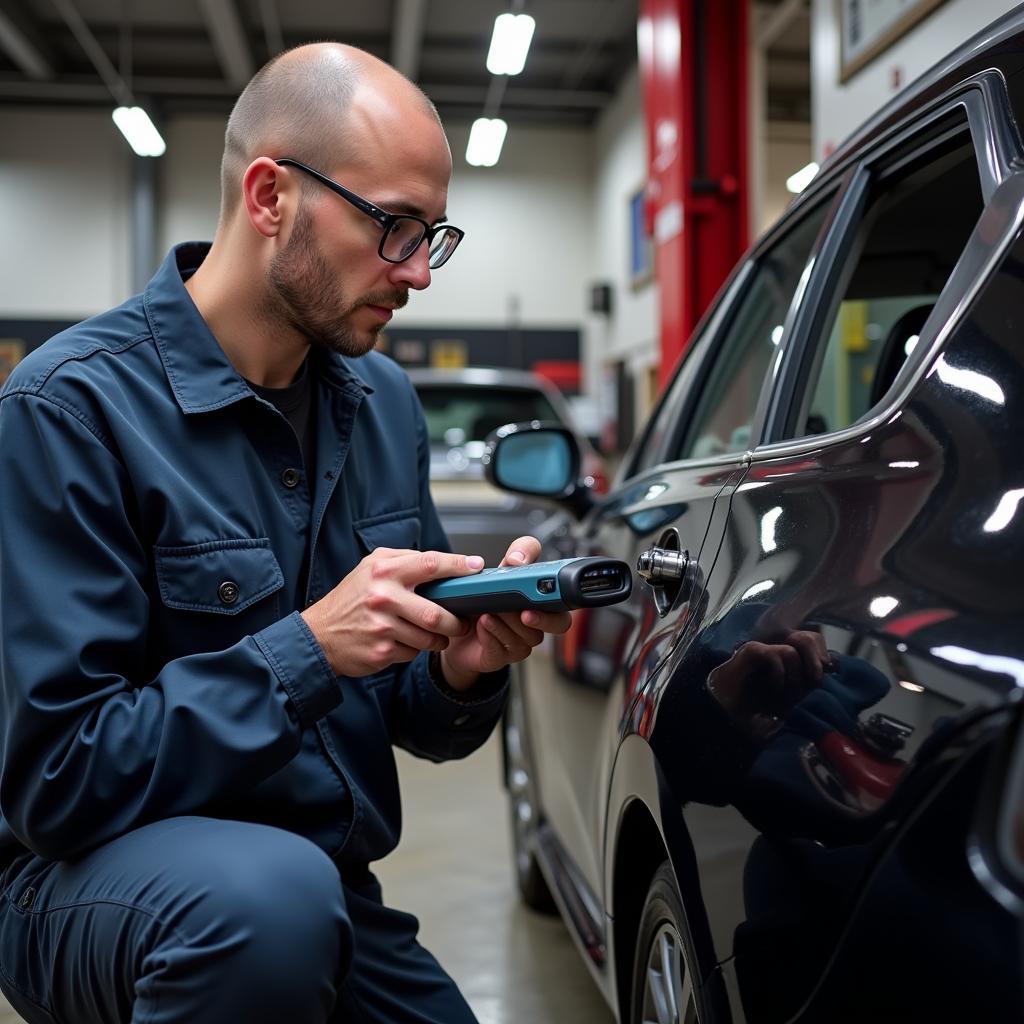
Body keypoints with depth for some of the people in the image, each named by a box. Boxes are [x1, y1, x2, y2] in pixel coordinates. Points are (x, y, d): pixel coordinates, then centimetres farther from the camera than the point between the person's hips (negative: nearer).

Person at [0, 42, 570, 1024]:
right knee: (274, 891, -36)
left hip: (330, 887, 7)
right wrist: (305, 650, -27)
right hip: (101, 874, -6)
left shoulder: (384, 401, 3)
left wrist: (462, 669, -15)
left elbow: (415, 721, 8)